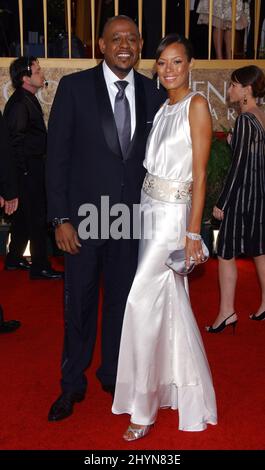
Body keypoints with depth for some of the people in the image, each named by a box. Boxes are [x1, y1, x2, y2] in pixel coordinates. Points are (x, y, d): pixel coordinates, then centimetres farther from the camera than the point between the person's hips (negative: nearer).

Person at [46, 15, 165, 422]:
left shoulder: (153, 93, 3)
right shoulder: (74, 87, -6)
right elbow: (57, 155, -7)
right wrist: (61, 219, -11)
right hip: (85, 217, -2)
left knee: (122, 300, 15)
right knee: (79, 304, 9)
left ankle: (113, 374, 35)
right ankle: (72, 384, 29)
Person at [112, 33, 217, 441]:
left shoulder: (197, 105, -9)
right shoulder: (162, 109, 14)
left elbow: (200, 174, -14)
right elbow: (154, 163, 12)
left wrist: (193, 232, -17)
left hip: (174, 213, -8)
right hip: (149, 209, 8)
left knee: (143, 303, -8)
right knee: (170, 301, 14)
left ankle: (143, 405, 7)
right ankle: (184, 387, 31)